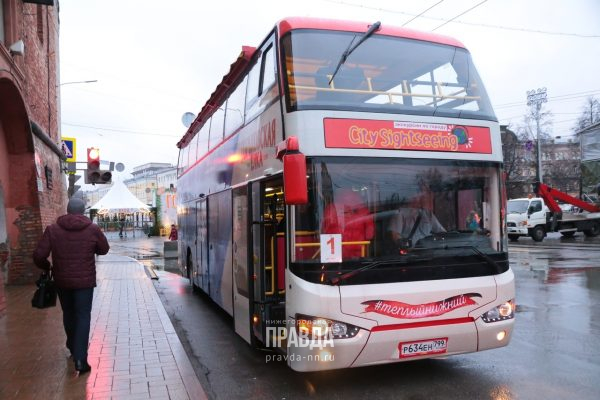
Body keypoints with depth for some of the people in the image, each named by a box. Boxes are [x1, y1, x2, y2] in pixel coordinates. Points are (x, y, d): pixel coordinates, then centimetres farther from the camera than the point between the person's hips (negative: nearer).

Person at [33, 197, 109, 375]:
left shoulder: (52, 229, -7)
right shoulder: (93, 229, -9)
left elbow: (38, 255, -10)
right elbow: (104, 249, 5)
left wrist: (47, 266, 9)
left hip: (62, 280, 2)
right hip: (84, 281, -2)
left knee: (68, 314, 21)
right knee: (83, 317, 4)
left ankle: (73, 348, 40)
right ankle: (80, 360, -4)